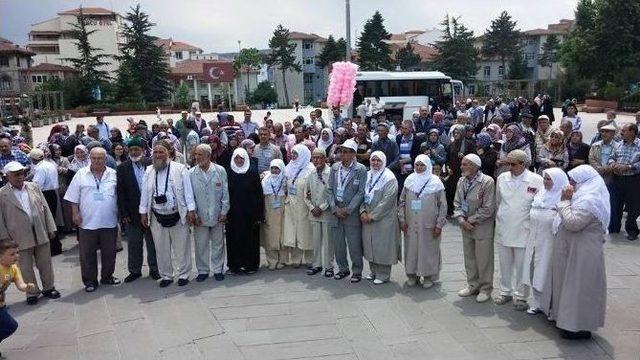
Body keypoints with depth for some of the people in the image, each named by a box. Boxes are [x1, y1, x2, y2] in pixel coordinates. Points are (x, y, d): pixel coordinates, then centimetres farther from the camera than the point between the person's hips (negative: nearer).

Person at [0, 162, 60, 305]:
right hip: (20, 238, -3)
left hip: (41, 234, 3)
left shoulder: (33, 187, 5)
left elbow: (45, 208, 7)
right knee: (26, 267, 8)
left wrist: (51, 228, 5)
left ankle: (48, 288, 29)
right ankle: (32, 293, 22)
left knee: (45, 263, 13)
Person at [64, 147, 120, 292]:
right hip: (87, 222, -1)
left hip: (109, 222, 1)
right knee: (87, 253, 6)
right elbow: (73, 197, 2)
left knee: (109, 252, 12)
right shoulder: (81, 174, 0)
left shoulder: (113, 174, 3)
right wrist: (75, 213, -5)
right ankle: (90, 280, 19)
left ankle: (107, 276, 28)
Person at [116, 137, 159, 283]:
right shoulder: (122, 168, 0)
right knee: (134, 243, 10)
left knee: (152, 242, 11)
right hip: (132, 213, 1)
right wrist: (123, 214, -6)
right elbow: (120, 193, -2)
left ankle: (154, 269, 24)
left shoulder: (152, 164, -3)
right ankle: (134, 270, 23)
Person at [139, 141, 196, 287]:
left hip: (178, 215, -3)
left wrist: (191, 210, -9)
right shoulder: (149, 171, 6)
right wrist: (143, 212, 8)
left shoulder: (180, 169, -5)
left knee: (181, 247, 5)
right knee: (161, 249, 10)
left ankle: (183, 274, 19)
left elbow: (188, 190, -6)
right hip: (157, 216, 3)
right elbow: (144, 193, 10)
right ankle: (166, 275, 24)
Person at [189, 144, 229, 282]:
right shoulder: (191, 173, -1)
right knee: (201, 245, 7)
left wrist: (224, 212, -4)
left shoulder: (220, 171, -2)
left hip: (217, 215, 0)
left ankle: (218, 270, 23)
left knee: (218, 244, 10)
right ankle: (202, 271, 21)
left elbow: (225, 193, 0)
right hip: (200, 216, 0)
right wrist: (194, 214, -4)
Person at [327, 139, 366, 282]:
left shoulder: (360, 169, -7)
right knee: (338, 243, 12)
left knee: (354, 244, 1)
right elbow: (330, 189, 6)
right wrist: (335, 208, -6)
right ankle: (343, 269, 27)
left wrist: (347, 210, -13)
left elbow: (361, 192, -9)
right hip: (336, 210, 4)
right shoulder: (335, 167, 6)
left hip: (352, 212, -4)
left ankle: (357, 271, 16)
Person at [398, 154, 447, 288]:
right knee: (411, 248, 8)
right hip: (411, 224, 3)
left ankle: (429, 276, 19)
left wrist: (439, 224, -7)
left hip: (429, 225, -2)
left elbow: (442, 205, -3)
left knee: (429, 250, 5)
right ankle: (412, 274, 22)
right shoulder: (409, 180, 3)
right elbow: (402, 201, 9)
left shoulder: (435, 182, -4)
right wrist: (402, 219, 2)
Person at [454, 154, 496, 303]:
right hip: (466, 226, 6)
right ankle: (473, 285, 32)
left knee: (483, 259, 4)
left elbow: (487, 209, -18)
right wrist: (461, 220, -9)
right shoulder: (461, 181, 3)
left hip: (482, 226, -6)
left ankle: (485, 289, 20)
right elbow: (457, 203, 6)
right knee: (469, 257, 16)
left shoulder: (487, 182, -17)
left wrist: (471, 220, -14)